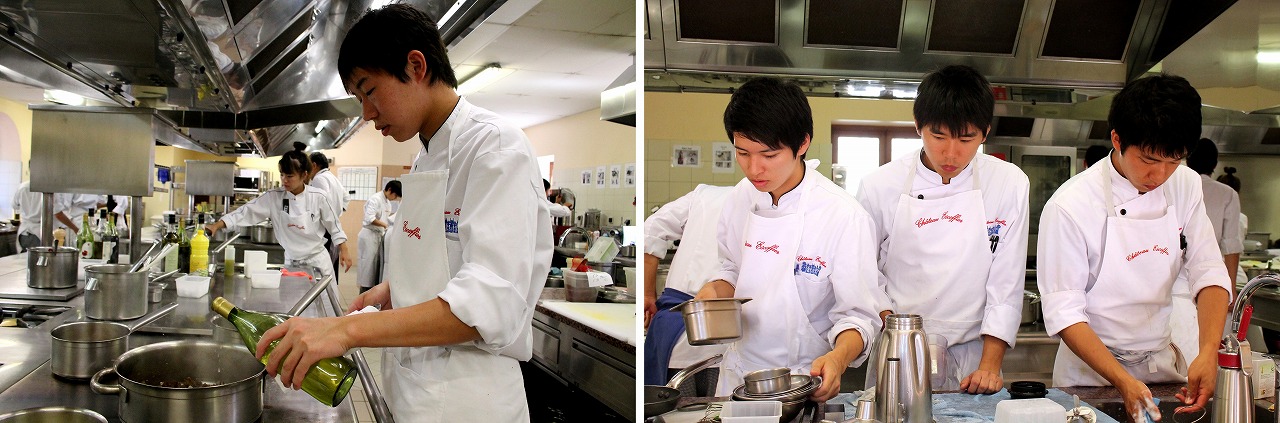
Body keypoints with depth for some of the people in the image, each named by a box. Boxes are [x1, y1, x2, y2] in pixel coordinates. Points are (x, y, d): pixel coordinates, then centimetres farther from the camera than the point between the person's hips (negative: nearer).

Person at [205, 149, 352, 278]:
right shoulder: (274, 197, -7)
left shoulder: (317, 197, -11)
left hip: (318, 261, -2)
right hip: (291, 262, 2)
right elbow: (248, 212, -11)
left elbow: (333, 225, -2)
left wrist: (343, 251, 0)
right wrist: (217, 225, -21)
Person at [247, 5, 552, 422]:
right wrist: (392, 290, 3)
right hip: (411, 388, 8)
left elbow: (490, 304, -28)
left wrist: (348, 329, -33)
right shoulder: (427, 160, 12)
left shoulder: (495, 145, -16)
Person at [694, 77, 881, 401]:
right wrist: (715, 291, -8)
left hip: (804, 383, -5)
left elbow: (858, 316, -16)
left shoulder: (844, 216, -19)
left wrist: (838, 358, -34)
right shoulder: (741, 198, -3)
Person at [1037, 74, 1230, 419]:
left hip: (1163, 363, 5)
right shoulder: (1069, 206, -20)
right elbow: (1064, 312, -20)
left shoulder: (1185, 186, -3)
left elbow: (1208, 273, -6)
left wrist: (1209, 352, -22)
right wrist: (1122, 380, -29)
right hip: (1091, 370, -5)